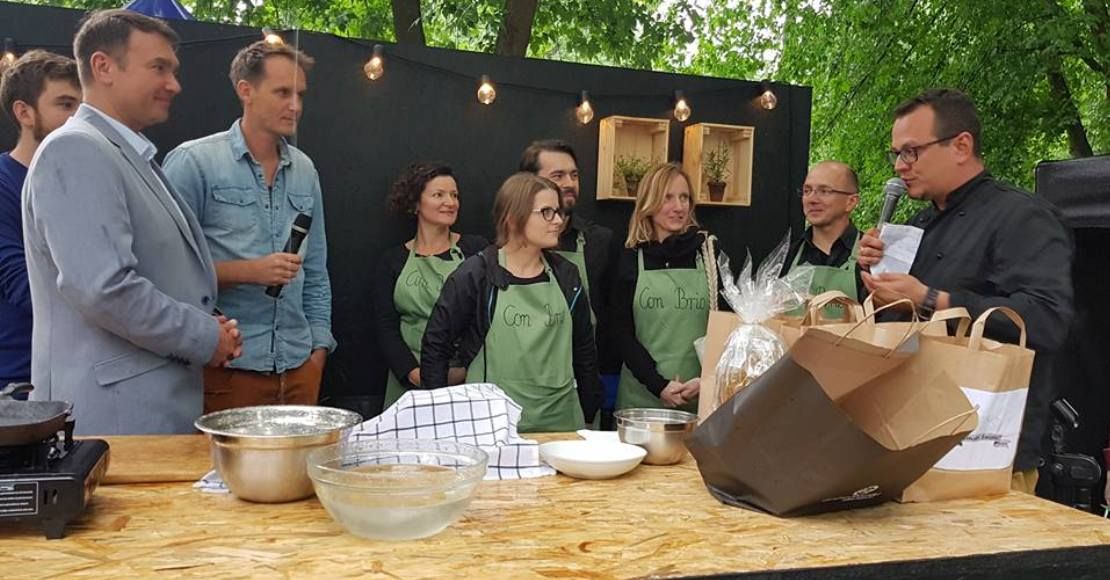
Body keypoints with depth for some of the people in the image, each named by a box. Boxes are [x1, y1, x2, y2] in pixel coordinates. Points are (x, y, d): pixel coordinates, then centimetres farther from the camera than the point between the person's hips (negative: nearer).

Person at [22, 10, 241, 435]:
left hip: (160, 403, 9)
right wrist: (205, 338, -13)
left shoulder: (133, 156, 16)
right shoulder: (76, 151, -14)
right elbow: (104, 288, -25)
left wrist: (211, 328, 5)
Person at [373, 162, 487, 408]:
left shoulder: (476, 250, 4)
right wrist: (413, 372, -10)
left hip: (467, 380, -1)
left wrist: (465, 367, -11)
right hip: (408, 381, 1)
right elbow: (386, 326, 5)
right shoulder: (393, 261, 9)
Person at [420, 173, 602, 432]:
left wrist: (588, 412, 13)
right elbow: (436, 345, -2)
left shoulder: (566, 275, 7)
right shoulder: (475, 276, -6)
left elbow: (584, 349, 14)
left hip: (560, 419, 4)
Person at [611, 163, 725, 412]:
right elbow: (622, 331, 0)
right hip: (641, 393, 0)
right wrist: (659, 384, -11)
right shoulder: (631, 258, 2)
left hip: (702, 394, 0)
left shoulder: (709, 251, 2)